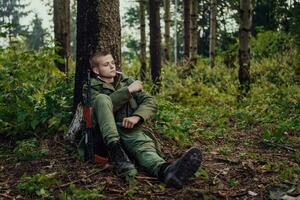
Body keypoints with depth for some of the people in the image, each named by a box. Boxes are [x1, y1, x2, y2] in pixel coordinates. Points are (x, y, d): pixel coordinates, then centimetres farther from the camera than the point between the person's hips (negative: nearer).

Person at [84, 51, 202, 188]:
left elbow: (150, 102, 6)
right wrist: (128, 91, -10)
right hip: (105, 133, -1)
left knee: (142, 142, -34)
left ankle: (165, 170, -69)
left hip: (128, 129, 1)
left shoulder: (127, 82, 21)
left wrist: (137, 116, -14)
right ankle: (116, 152, -41)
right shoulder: (91, 87, 13)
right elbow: (102, 105, -11)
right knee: (102, 98, -26)